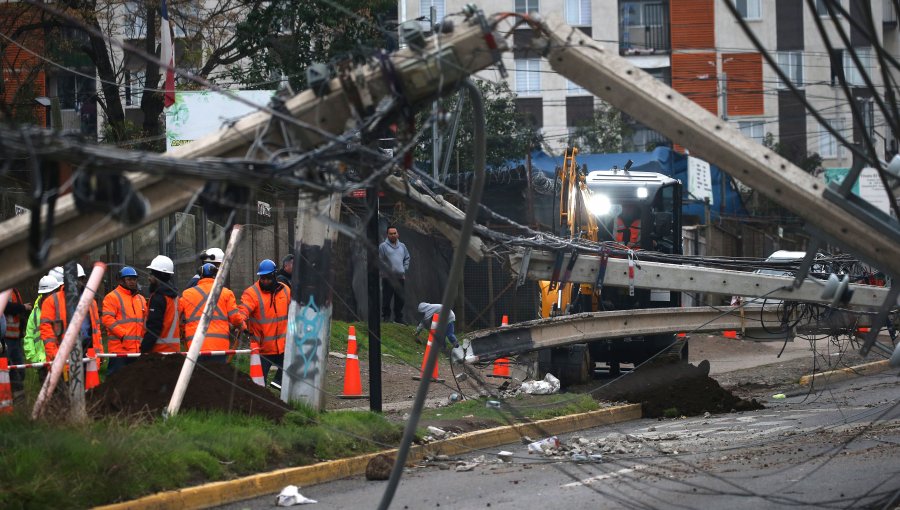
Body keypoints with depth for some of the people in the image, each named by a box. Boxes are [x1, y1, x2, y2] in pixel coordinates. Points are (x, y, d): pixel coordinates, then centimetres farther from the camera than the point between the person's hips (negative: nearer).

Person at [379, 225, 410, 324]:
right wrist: (384, 271, -13)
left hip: (400, 277, 5)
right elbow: (380, 261, -5)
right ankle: (386, 317, 1)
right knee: (386, 299, -5)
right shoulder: (383, 246, -3)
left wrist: (404, 269, 11)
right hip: (388, 278, -5)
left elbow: (407, 258, 23)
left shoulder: (402, 246, 13)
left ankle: (399, 318, 17)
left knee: (400, 300, 9)